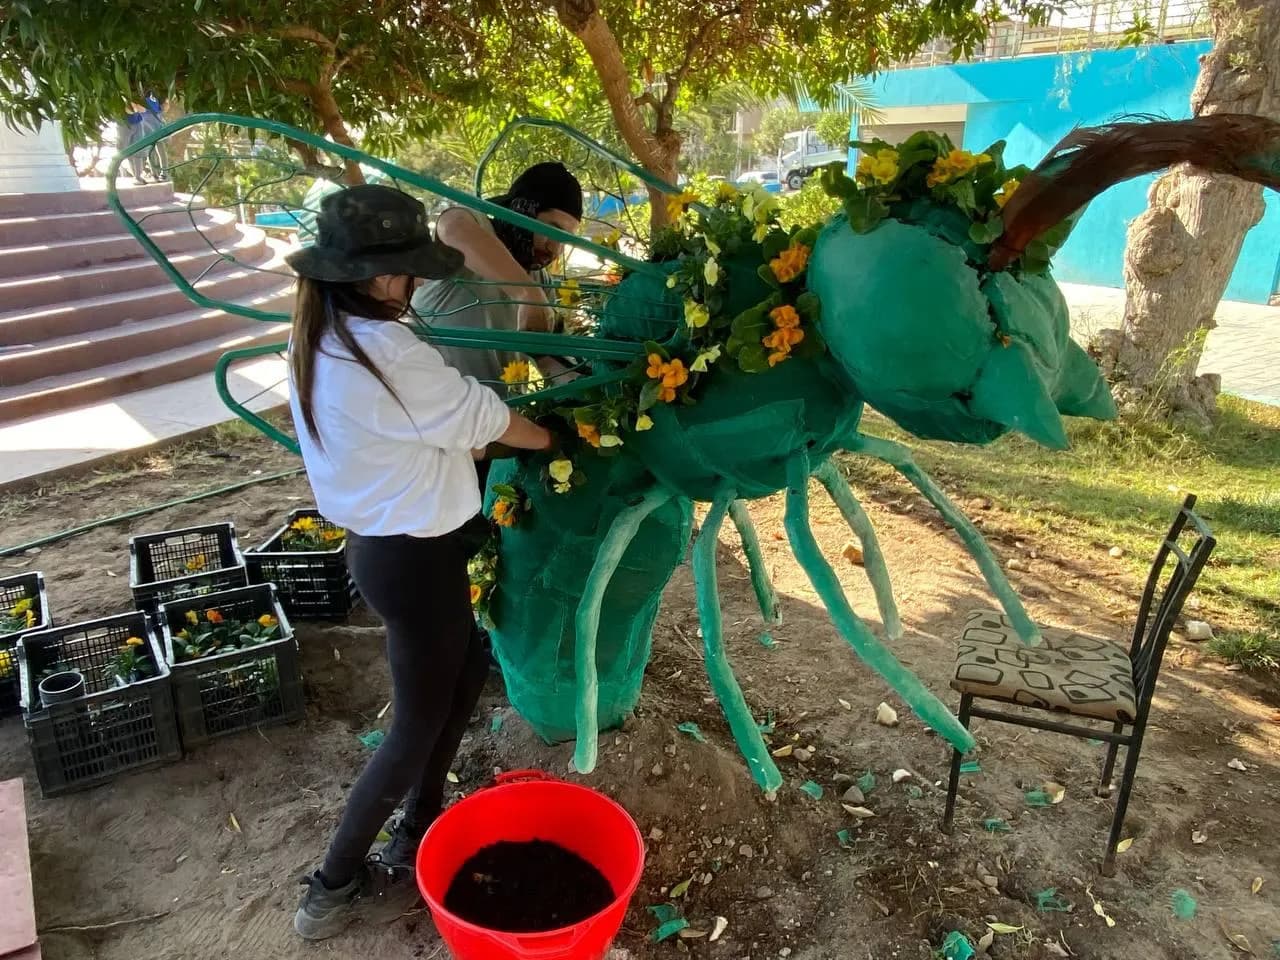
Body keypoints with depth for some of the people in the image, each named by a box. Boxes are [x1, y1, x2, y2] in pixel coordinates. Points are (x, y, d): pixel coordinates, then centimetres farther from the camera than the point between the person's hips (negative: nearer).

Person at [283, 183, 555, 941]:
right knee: (419, 722, 8)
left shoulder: (322, 340, 3)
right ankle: (336, 884, 25)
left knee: (465, 674, 24)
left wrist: (473, 452, 10)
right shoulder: (386, 352, -26)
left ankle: (417, 836, 39)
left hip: (381, 540, 9)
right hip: (412, 556, -9)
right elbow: (485, 419, -15)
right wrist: (558, 438, 2)